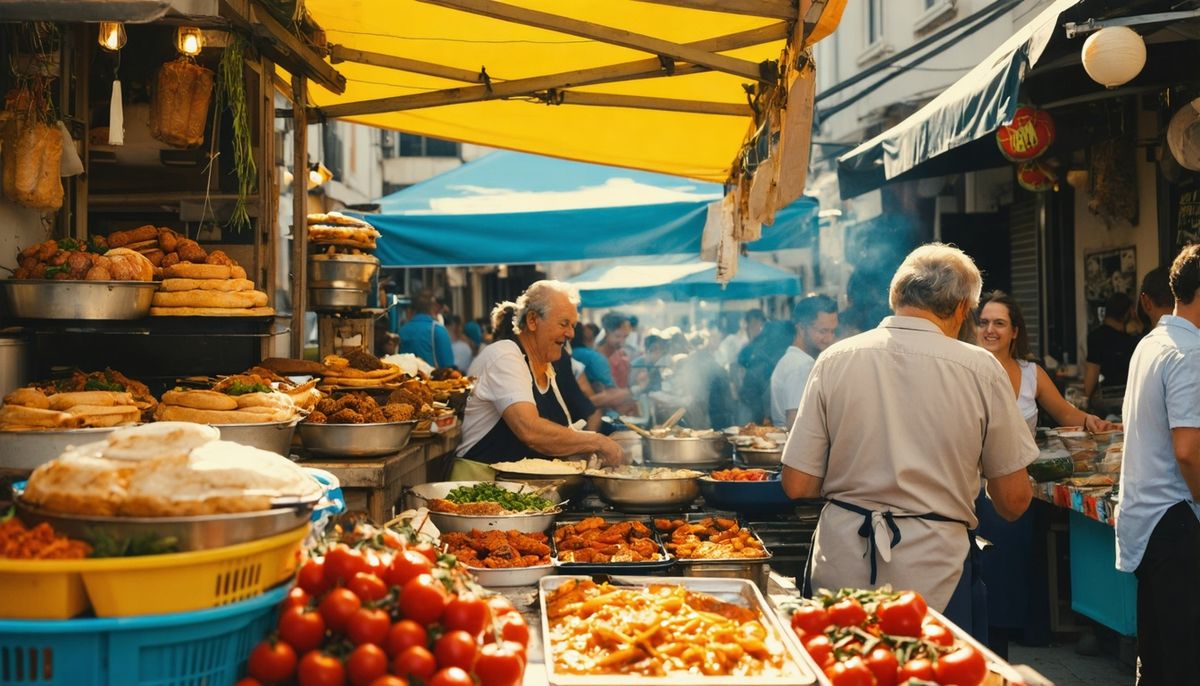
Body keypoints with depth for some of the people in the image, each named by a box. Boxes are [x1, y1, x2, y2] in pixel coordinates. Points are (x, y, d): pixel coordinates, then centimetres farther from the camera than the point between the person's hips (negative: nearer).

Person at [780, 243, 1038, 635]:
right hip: (934, 577, -2)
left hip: (840, 573, 2)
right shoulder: (980, 368, -7)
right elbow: (1013, 500, -2)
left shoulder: (835, 360, -3)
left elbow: (797, 485, -3)